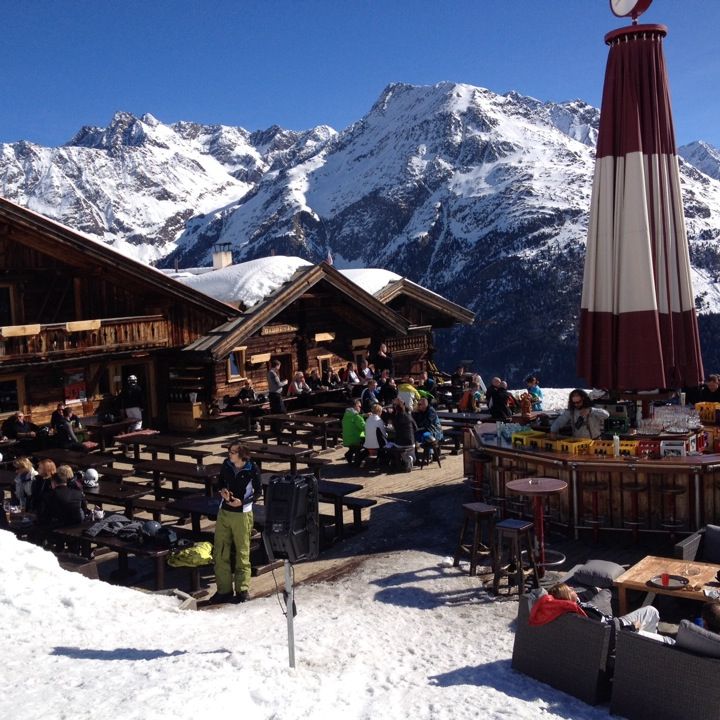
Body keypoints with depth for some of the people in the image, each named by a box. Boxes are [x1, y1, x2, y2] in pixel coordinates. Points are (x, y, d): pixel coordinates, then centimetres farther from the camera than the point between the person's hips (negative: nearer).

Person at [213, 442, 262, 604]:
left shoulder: (252, 469, -12)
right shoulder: (226, 465, -1)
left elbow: (258, 492, -3)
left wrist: (242, 501, -17)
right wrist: (222, 490, -7)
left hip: (242, 514, -4)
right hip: (224, 512, 5)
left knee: (242, 554, 5)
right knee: (220, 553, 7)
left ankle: (242, 590, 16)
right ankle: (224, 589, 19)